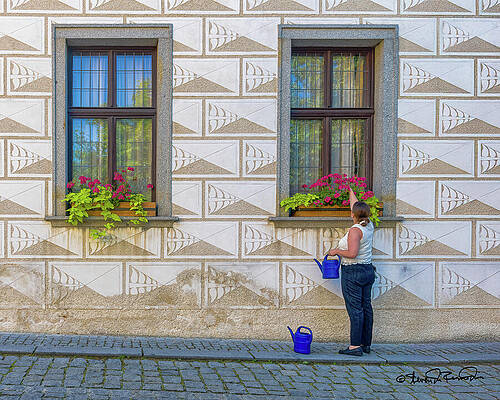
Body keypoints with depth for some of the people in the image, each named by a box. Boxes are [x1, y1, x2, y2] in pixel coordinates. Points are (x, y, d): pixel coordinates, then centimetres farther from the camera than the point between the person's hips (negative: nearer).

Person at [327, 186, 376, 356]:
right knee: (366, 307, 11)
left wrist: (336, 251, -10)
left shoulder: (355, 230, -17)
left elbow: (352, 253, -26)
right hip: (367, 270, 9)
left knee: (355, 309, -7)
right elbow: (356, 204, 24)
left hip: (353, 272, -9)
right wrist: (350, 191, 38)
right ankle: (366, 344, 17)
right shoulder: (369, 226, 8)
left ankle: (355, 346, -6)